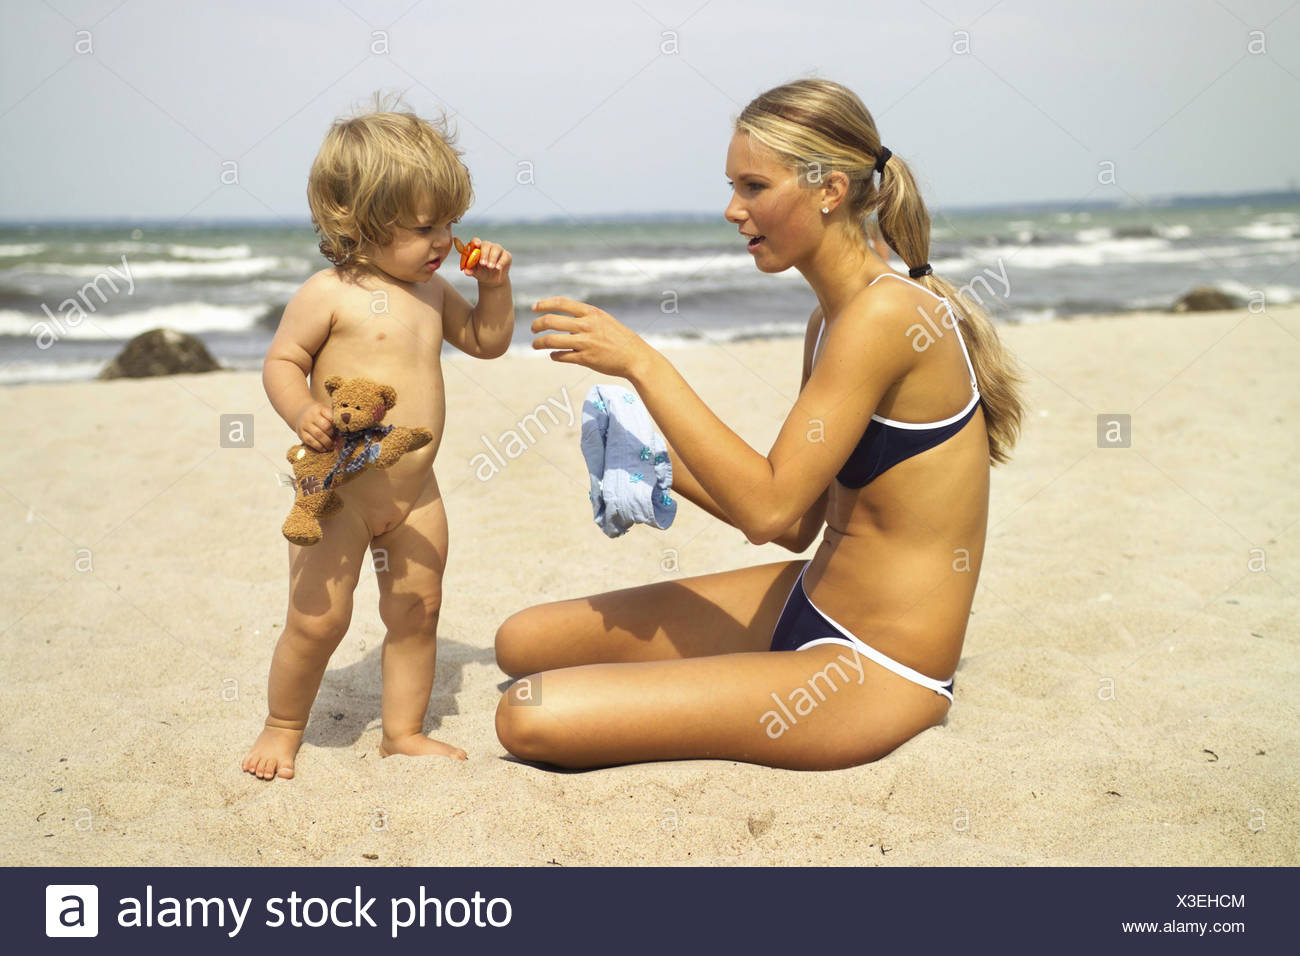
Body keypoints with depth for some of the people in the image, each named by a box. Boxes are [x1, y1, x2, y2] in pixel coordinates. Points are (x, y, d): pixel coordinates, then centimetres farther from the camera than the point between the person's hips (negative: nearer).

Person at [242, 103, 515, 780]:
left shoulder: (432, 292, 8)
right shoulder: (327, 294, -12)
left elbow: (488, 342, 21)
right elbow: (280, 363, -10)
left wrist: (494, 285, 5)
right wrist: (303, 412, -29)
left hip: (416, 493, 6)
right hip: (337, 490, -6)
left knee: (417, 610, 11)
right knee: (317, 620, -2)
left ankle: (403, 731, 26)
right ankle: (282, 728, 22)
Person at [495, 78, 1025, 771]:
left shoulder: (886, 313, -22)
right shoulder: (830, 321, 8)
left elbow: (768, 508, -25)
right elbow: (798, 524, 10)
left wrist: (642, 365, -20)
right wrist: (666, 469, -2)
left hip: (876, 675, -9)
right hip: (810, 606, 9)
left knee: (527, 718, -17)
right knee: (522, 642, 11)